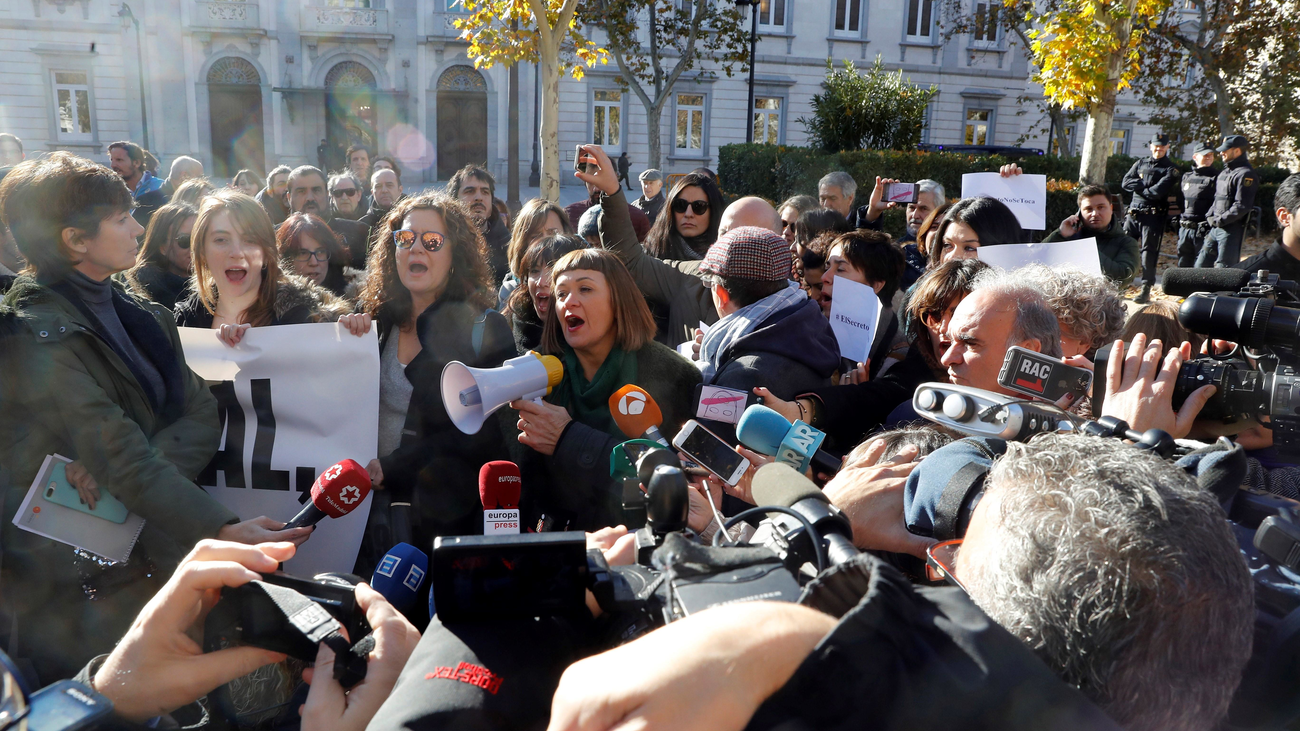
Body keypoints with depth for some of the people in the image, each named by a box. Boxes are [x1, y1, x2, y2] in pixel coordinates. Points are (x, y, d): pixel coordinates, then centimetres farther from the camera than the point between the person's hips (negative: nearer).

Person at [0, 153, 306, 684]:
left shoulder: (140, 316, 10)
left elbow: (202, 416, -1)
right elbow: (124, 458, -25)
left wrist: (115, 465, -19)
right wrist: (222, 530, -35)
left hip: (151, 555, 6)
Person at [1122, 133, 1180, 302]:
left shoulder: (1171, 170, 0)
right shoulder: (1140, 164, 14)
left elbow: (1158, 192, -15)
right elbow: (1126, 183, 0)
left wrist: (1139, 188, -3)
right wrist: (1147, 186, -8)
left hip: (1153, 216, -4)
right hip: (1133, 214, 4)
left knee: (1149, 251, -5)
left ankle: (1146, 289, -4)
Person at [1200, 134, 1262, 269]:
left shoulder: (1246, 174, -13)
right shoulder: (1226, 171, 16)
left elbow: (1242, 206, -21)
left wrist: (1220, 220, -17)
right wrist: (1210, 216, 8)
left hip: (1231, 229, -9)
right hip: (1215, 228, 9)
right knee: (1201, 265, 10)